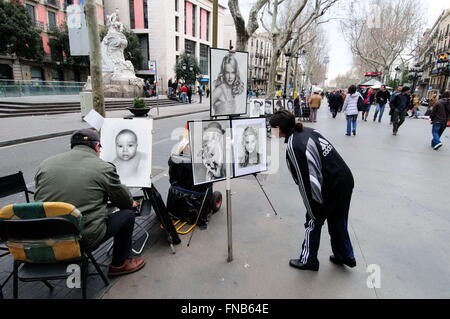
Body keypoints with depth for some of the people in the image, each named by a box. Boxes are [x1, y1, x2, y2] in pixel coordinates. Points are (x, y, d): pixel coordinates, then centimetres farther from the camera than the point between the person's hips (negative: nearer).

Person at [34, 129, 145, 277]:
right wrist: (132, 203, 29)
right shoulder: (104, 168, -7)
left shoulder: (45, 164, 6)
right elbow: (125, 201, 4)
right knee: (128, 213, 13)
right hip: (84, 240, -6)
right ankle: (119, 264, 27)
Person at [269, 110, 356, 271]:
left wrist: (316, 213, -12)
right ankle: (345, 256, 45)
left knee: (314, 222, 13)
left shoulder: (294, 148, -23)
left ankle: (308, 260, 31)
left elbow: (307, 183, -22)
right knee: (337, 221, 25)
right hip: (346, 179, 8)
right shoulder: (307, 130, 3)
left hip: (331, 188, -8)